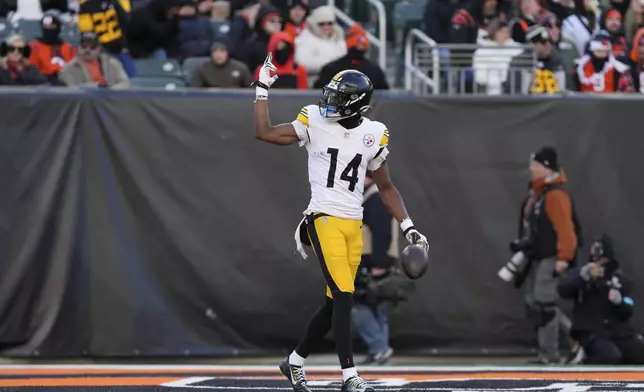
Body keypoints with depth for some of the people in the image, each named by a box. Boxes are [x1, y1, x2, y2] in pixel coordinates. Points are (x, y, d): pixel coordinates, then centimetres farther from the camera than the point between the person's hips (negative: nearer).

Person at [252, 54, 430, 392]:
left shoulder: (373, 135, 7)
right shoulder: (314, 123, -1)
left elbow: (386, 188, 16)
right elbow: (264, 133, -5)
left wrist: (407, 227, 9)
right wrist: (262, 90, -5)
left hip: (354, 225, 5)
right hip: (324, 221, -5)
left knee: (335, 303, 8)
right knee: (343, 298, -15)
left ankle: (295, 361, 27)